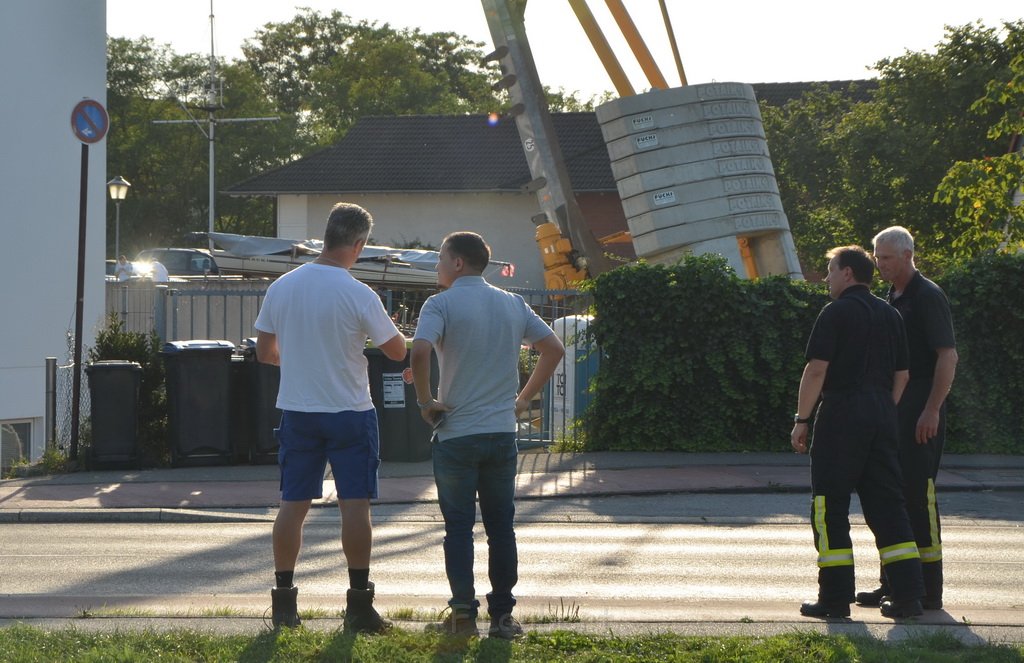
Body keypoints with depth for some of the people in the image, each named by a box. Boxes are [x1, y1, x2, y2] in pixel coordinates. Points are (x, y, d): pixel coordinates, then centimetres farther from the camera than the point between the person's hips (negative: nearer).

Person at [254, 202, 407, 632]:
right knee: (355, 505, 1)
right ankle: (359, 604, 2)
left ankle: (283, 600, 10)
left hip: (297, 411, 4)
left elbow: (264, 351, 10)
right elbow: (397, 351, -4)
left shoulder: (281, 287, 0)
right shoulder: (359, 296, -14)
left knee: (293, 505, 9)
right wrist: (386, 327, 17)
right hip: (349, 411, -4)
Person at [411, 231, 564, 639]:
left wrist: (425, 400, -11)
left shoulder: (442, 304, -8)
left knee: (458, 526, 3)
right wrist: (523, 399, 13)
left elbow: (419, 352, -25)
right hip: (503, 433, 4)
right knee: (501, 526, 9)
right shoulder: (513, 305, 8)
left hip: (456, 433, -4)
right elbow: (554, 349, 9)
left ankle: (463, 615, 1)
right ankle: (502, 615, 10)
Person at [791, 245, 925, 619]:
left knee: (830, 507, 0)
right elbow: (902, 374, 15)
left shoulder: (837, 313, -7)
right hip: (881, 418, 6)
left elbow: (817, 369, -12)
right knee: (887, 506, 7)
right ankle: (907, 596, 1)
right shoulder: (890, 315, 14)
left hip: (841, 413, -6)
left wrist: (801, 420, -8)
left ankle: (835, 598, -2)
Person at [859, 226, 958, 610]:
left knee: (918, 493, -9)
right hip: (892, 410, 9)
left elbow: (948, 356, -16)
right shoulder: (891, 300, 17)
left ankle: (929, 589, -6)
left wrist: (932, 410, -22)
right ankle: (893, 583, 15)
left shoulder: (928, 297, -10)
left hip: (920, 413, -9)